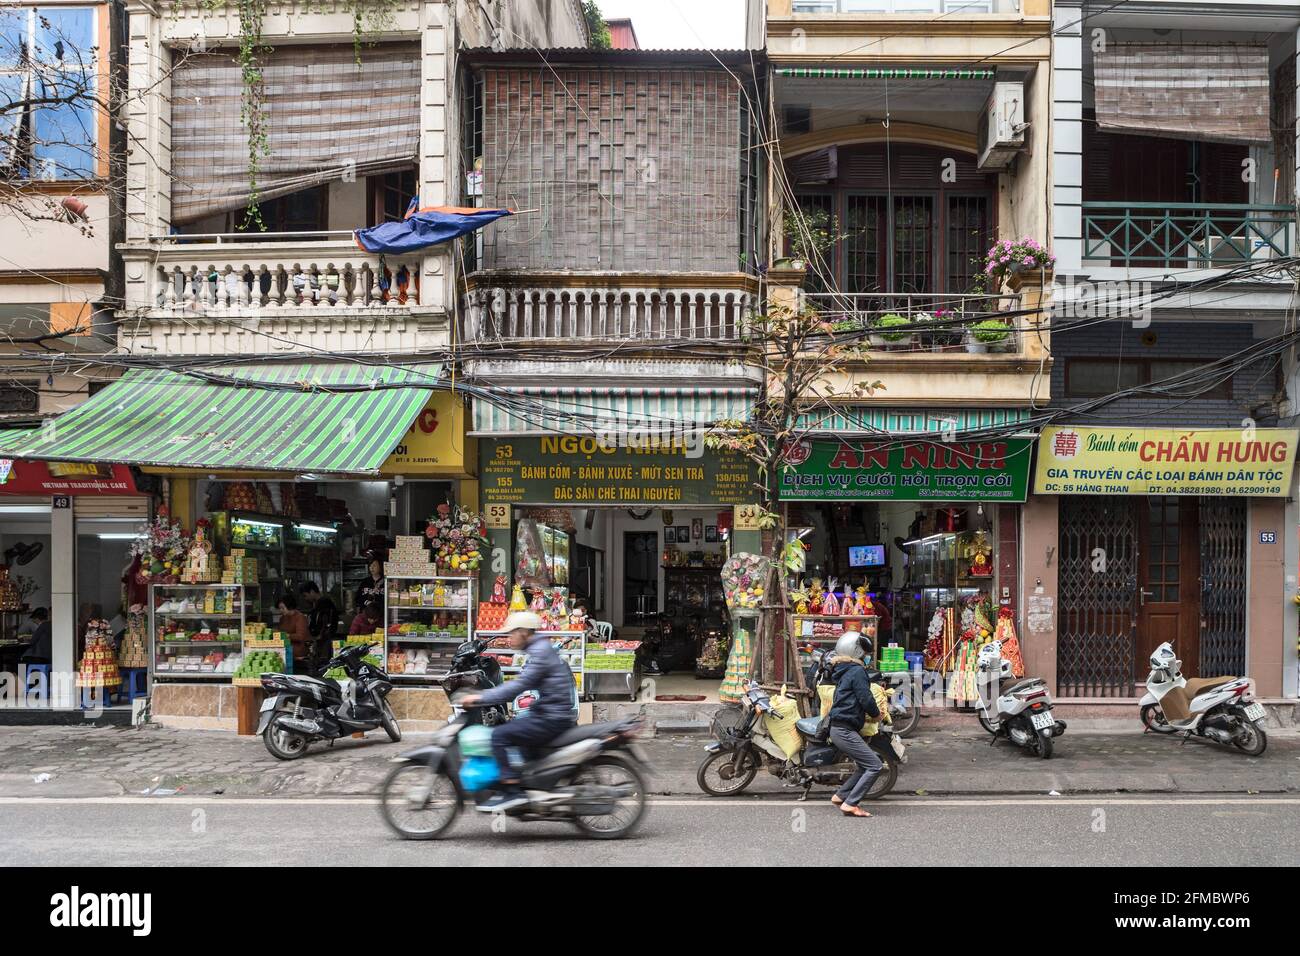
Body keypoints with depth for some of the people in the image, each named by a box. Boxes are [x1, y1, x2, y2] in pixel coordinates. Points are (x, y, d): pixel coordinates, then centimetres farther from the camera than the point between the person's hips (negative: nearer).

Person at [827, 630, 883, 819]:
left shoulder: (842, 671, 18)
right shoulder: (857, 671, -12)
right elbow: (865, 699, -16)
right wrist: (876, 714, 3)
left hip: (837, 728, 10)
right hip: (846, 730, -10)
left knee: (865, 767, 14)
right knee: (875, 766, -11)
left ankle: (840, 796, 15)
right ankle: (850, 804, -12)